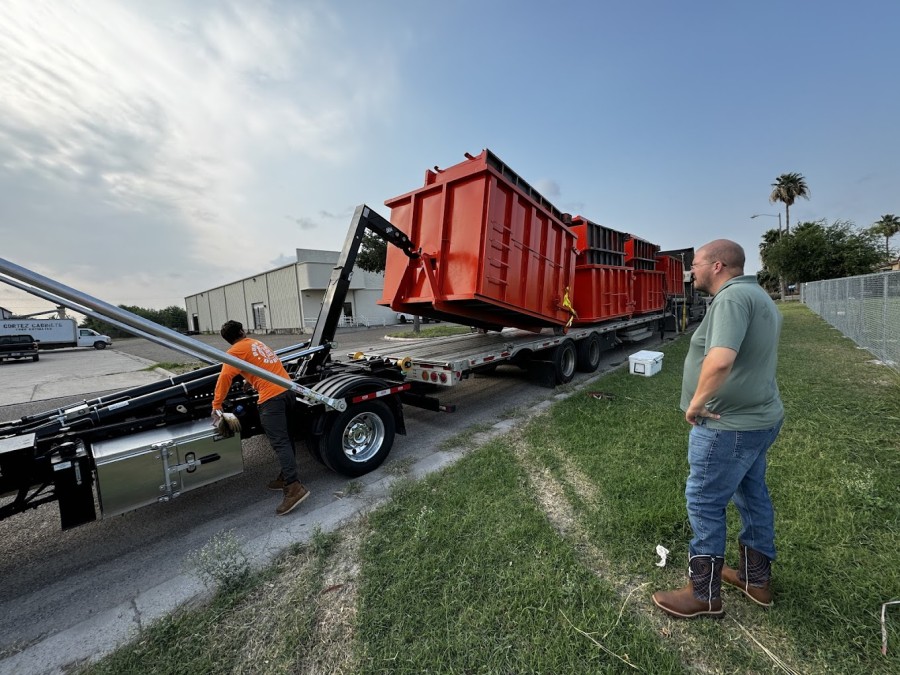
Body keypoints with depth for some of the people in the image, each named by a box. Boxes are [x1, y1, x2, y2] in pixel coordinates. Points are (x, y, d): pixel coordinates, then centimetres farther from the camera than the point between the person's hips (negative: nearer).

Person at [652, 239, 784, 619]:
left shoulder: (732, 297, -21)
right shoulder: (759, 296, 13)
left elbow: (720, 360, -37)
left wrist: (697, 401, -23)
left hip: (729, 425, -10)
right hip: (760, 416, 10)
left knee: (705, 504, 3)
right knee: (752, 494, 21)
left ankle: (704, 594, 19)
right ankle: (757, 579, 40)